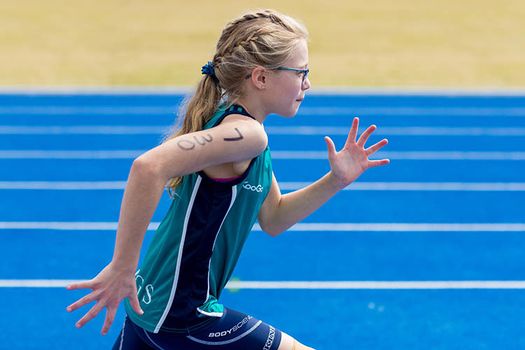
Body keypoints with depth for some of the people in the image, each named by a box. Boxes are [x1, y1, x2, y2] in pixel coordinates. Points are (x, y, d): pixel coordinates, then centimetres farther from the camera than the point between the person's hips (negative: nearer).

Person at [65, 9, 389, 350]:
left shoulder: (228, 122, 9)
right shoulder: (246, 132, -21)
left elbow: (273, 219, 17)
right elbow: (149, 166, -37)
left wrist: (335, 180, 4)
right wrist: (122, 267, -34)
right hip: (183, 318, -10)